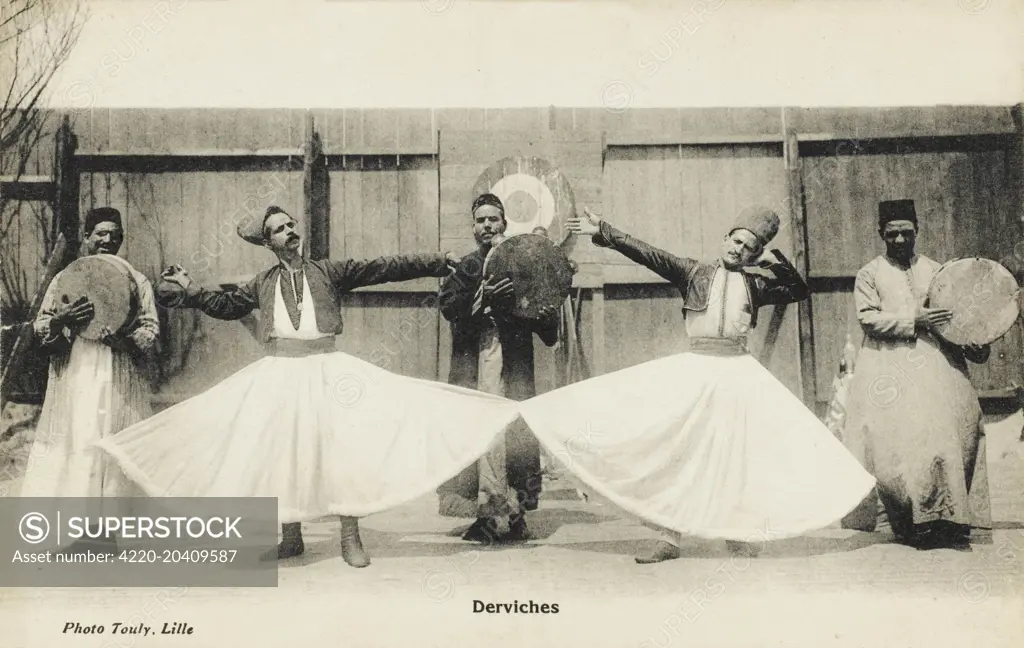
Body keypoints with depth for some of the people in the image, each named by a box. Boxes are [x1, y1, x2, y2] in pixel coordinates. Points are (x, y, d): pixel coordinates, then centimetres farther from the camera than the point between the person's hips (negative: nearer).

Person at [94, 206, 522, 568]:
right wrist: (190, 288, 12)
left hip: (326, 369, -2)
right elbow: (226, 306, 21)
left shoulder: (330, 272, 3)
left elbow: (384, 268, -3)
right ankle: (291, 536, 18)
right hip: (279, 373, 2)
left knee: (343, 445, -8)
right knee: (282, 451, 4)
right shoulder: (262, 284, 10)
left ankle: (350, 537, 2)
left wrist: (439, 262, -9)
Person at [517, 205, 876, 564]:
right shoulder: (694, 272, 7)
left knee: (737, 453, 1)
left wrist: (776, 262, 2)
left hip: (737, 370, 1)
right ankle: (670, 538, 5)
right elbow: (648, 254, -2)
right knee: (677, 449, -2)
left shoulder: (755, 283, 11)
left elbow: (800, 291, 15)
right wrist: (602, 231, -10)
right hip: (694, 366, -1)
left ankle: (740, 536, 11)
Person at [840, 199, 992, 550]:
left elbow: (954, 314, 18)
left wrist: (973, 342, 0)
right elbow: (867, 318, -5)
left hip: (936, 363, 3)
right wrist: (914, 320, -14)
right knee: (895, 439, -10)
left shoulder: (934, 270, 15)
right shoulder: (870, 274, 6)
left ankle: (948, 521, -1)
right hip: (890, 367, -3)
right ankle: (910, 523, 0)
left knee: (949, 433, -7)